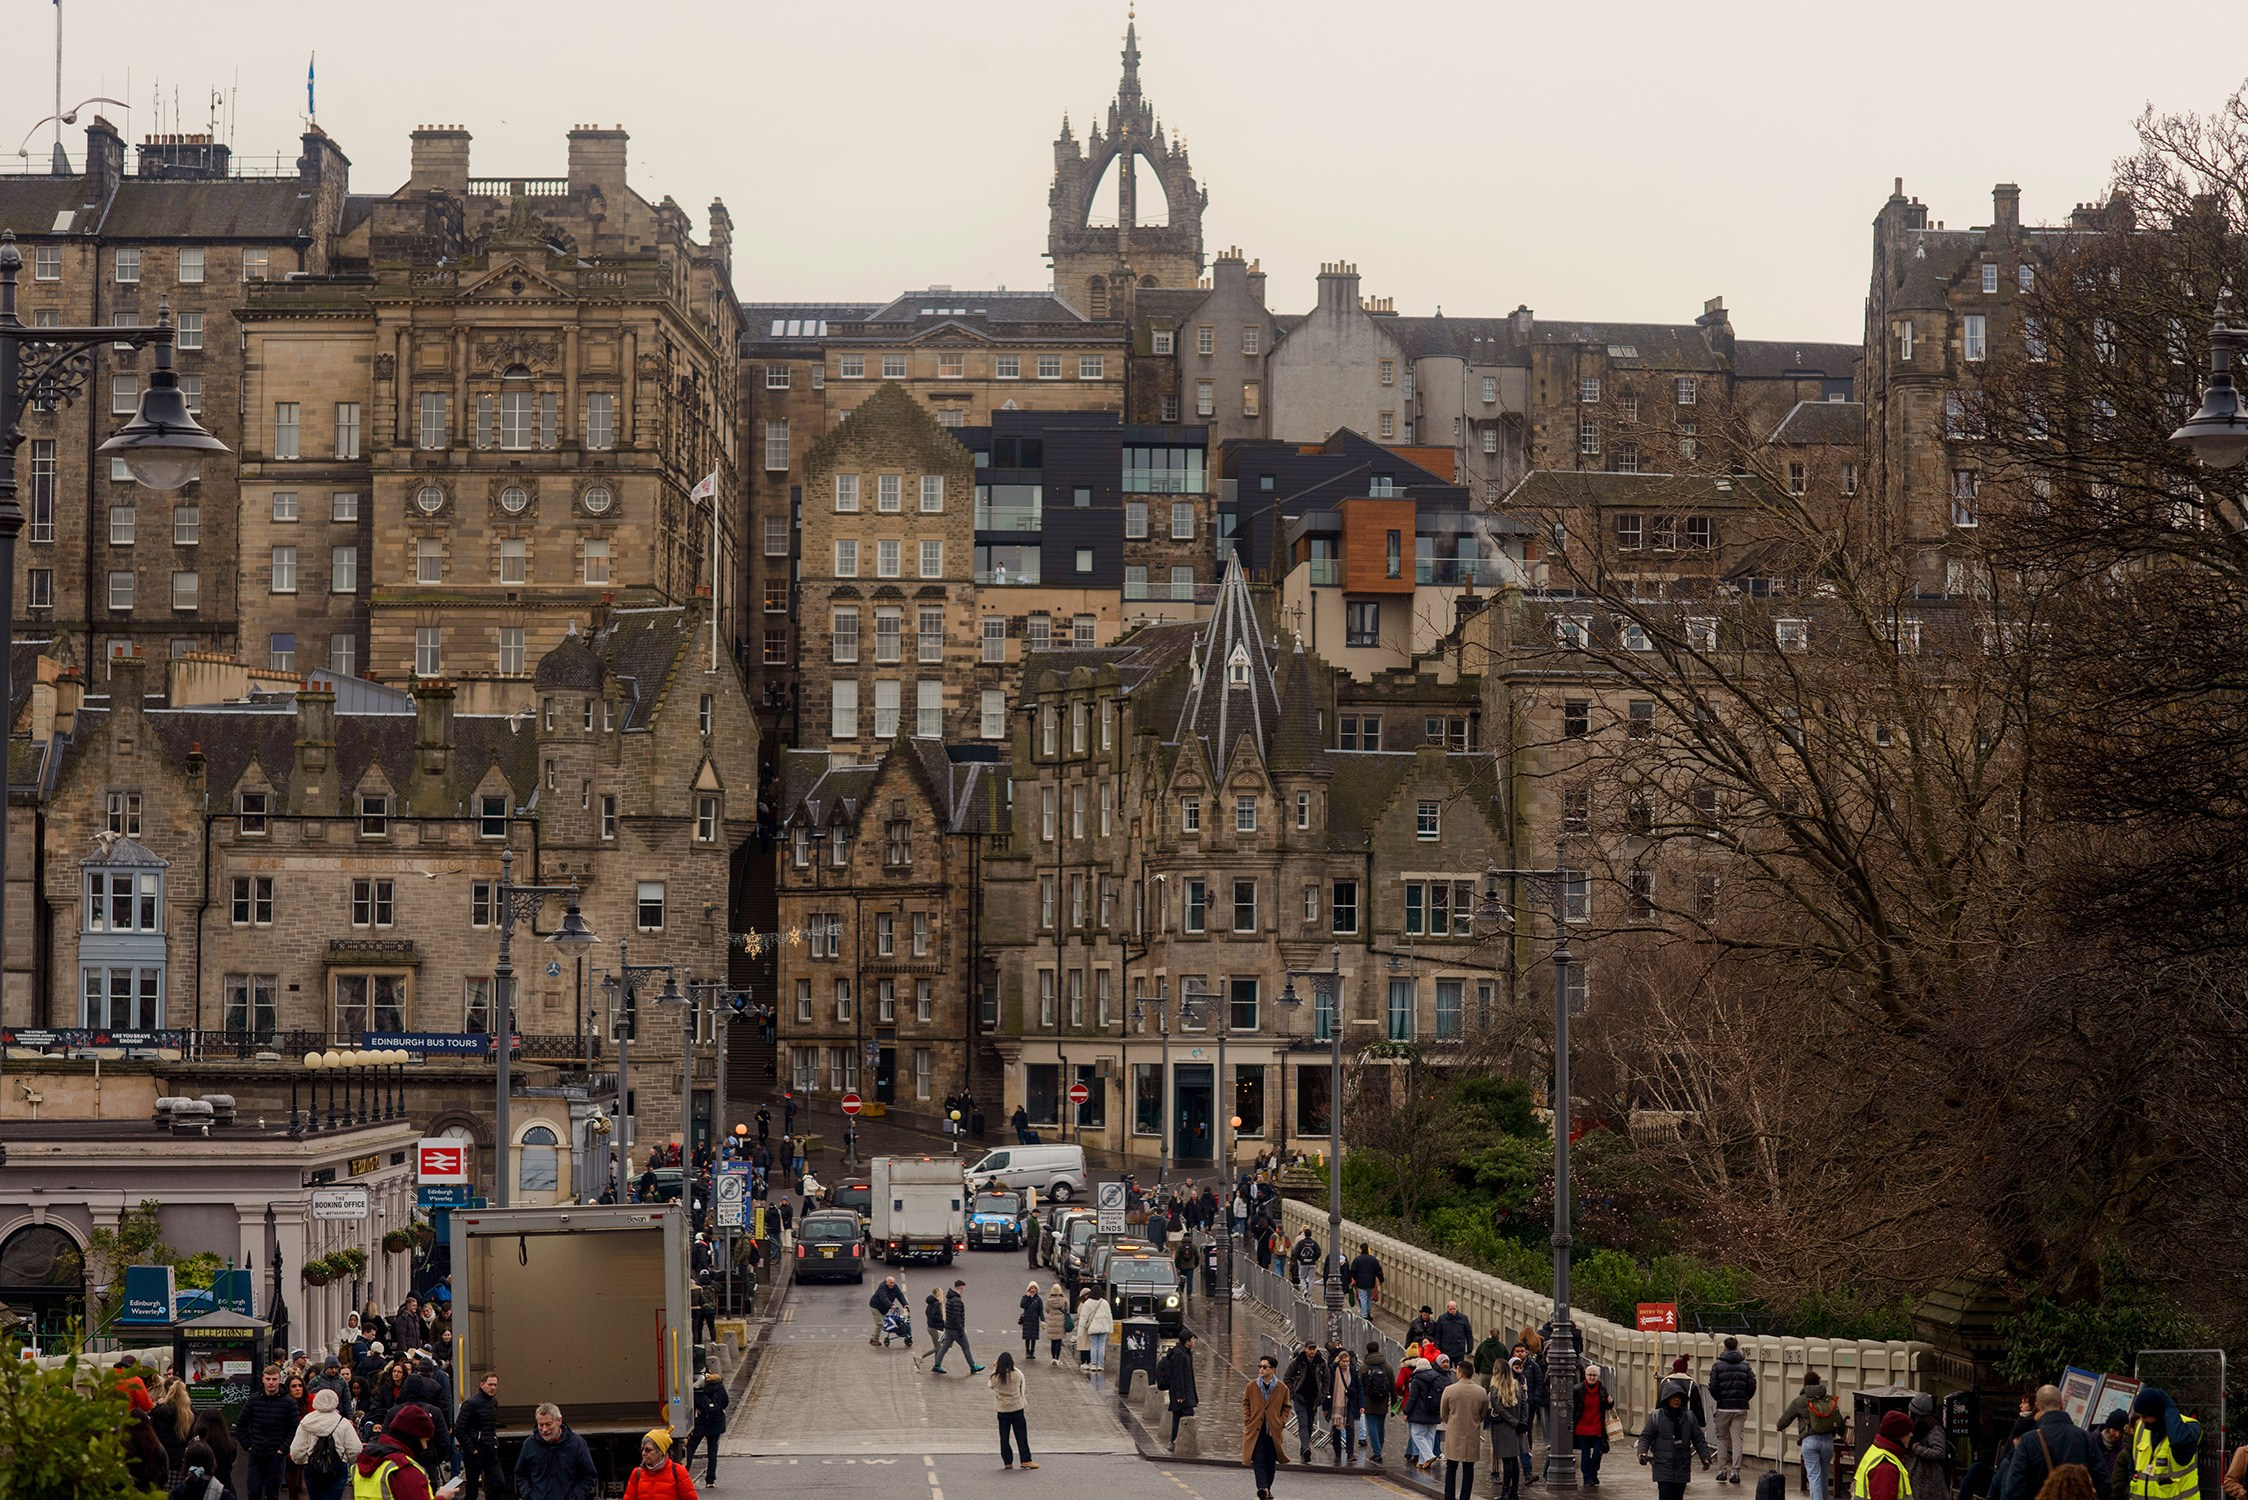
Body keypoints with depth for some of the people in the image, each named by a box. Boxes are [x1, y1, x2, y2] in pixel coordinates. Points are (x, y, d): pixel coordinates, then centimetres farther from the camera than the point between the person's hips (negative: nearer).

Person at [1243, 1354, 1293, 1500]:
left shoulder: (1282, 1388, 2)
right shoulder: (1251, 1386, 4)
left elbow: (1286, 1408, 11)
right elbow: (1245, 1404, 12)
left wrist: (1281, 1423, -1)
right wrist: (1247, 1422, 2)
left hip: (1274, 1431, 0)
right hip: (1256, 1430, 0)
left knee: (1271, 1462, 7)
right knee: (1259, 1460, -13)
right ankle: (1262, 1487, -22)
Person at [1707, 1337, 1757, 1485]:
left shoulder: (1718, 1366, -3)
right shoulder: (1745, 1366, 2)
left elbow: (1713, 1387, -7)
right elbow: (1752, 1386, -2)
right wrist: (1744, 1399, 13)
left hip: (1723, 1408, -1)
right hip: (1740, 1409, 1)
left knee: (1722, 1439, 10)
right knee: (1736, 1439, 3)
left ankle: (1722, 1470, 8)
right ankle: (1735, 1471, -3)